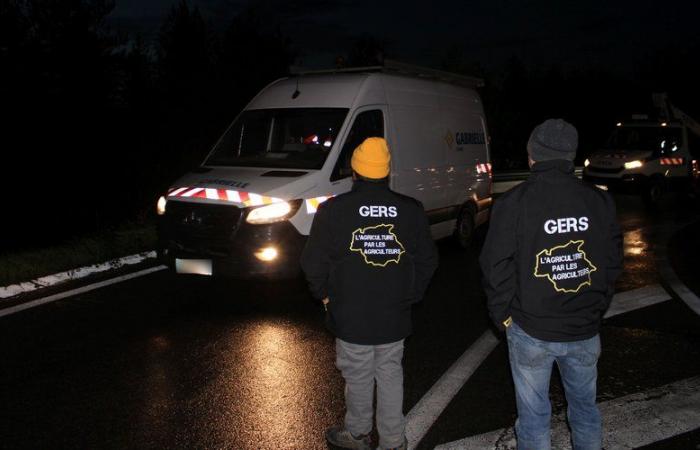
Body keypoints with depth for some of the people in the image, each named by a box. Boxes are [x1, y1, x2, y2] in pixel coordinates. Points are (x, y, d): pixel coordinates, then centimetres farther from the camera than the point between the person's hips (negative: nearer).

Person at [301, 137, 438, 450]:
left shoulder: (333, 210, -12)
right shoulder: (411, 210, -2)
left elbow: (313, 263, -8)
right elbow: (427, 261, 5)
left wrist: (325, 294, 9)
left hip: (351, 318, -2)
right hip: (395, 318, 3)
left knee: (359, 378, 14)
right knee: (390, 376, 16)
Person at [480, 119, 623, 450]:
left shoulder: (513, 203, -13)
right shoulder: (599, 201, -2)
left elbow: (496, 267, -10)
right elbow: (613, 263, 6)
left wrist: (502, 315, 3)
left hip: (531, 331, -3)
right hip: (585, 329, 3)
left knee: (533, 414, 11)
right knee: (585, 408, 21)